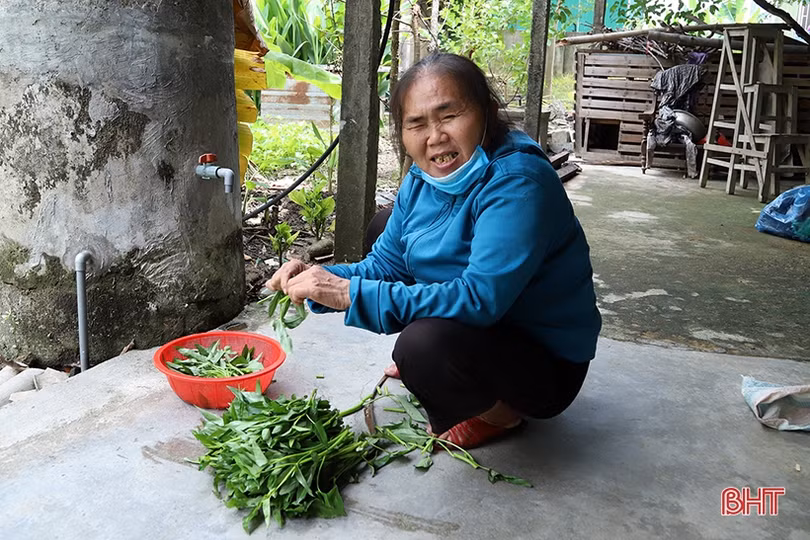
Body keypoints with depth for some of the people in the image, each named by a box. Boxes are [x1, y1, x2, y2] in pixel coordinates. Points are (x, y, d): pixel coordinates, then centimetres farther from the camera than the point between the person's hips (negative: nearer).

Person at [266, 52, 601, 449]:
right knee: (383, 226, 12)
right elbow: (386, 263, 4)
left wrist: (350, 293, -37)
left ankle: (499, 412, -3)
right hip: (485, 323, 8)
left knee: (424, 342, -38)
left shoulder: (516, 182, -28)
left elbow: (480, 298, -37)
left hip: (547, 363, -8)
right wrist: (320, 279, -17)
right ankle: (423, 365, 21)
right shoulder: (424, 177, -3)